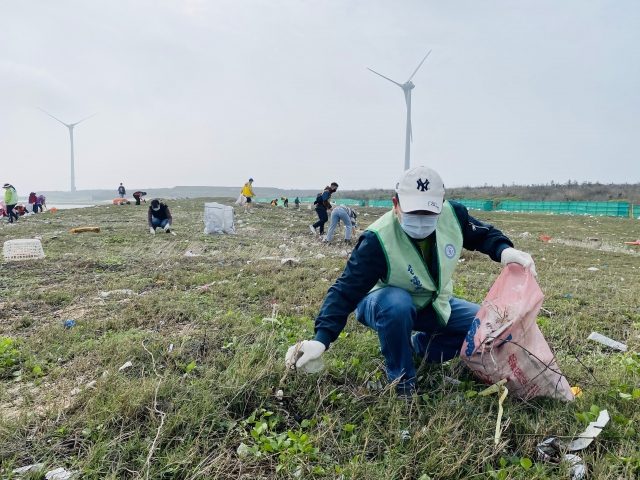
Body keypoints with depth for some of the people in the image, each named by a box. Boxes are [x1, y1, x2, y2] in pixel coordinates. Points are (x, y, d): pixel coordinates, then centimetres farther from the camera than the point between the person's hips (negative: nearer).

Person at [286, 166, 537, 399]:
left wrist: (505, 250, -23)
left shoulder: (453, 214, -20)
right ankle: (401, 381, -15)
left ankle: (418, 345, 8)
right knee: (396, 304, -41)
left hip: (435, 305, 6)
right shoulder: (378, 239, -35)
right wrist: (321, 339, -45)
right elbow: (347, 290, -36)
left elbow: (484, 234, 0)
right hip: (387, 304, -5)